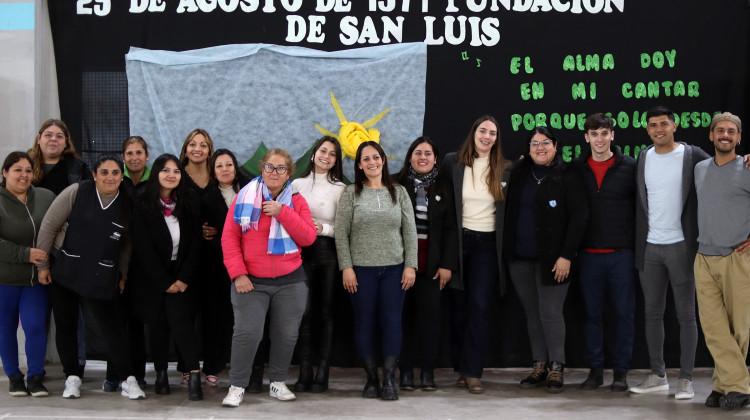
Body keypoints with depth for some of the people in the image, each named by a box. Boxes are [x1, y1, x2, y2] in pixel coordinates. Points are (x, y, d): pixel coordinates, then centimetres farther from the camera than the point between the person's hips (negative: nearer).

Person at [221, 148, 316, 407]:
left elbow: (308, 237, -5)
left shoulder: (296, 201, 6)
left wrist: (282, 212, -14)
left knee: (286, 334, 7)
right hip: (251, 282, -2)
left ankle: (278, 383, 24)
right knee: (247, 333, -10)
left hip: (290, 281, 2)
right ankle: (236, 387, 3)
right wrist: (238, 274, -9)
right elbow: (229, 237, -1)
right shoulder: (245, 197, 1)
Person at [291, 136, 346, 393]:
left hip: (327, 251, -1)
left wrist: (323, 228, -13)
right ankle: (304, 371, 0)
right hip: (301, 251, 1)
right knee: (304, 311, -5)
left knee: (326, 311, -1)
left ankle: (322, 372, 4)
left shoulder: (339, 188, 7)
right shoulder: (297, 184, 12)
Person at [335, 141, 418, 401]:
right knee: (364, 324, 2)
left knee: (392, 323, -1)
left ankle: (389, 380, 5)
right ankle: (372, 379, 12)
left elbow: (410, 232, 7)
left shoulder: (399, 193, 9)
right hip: (361, 269, -1)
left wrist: (410, 265, -1)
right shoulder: (351, 193, 3)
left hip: (394, 269, 1)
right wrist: (346, 267, -7)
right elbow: (341, 233, 0)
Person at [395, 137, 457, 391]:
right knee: (404, 315, 1)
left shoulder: (444, 189, 9)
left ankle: (427, 371, 7)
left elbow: (450, 229, 4)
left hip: (431, 264, 0)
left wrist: (447, 264, -3)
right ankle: (405, 370, 9)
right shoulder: (397, 185, 7)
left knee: (430, 315, -2)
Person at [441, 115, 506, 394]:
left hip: (487, 243, 0)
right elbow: (444, 202, 6)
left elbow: (508, 210, 13)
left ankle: (473, 372, -3)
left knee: (480, 307, -7)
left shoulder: (503, 169, 4)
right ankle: (461, 368, 17)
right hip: (458, 241, 1)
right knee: (459, 307, 6)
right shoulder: (452, 162, 2)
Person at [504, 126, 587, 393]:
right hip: (520, 257, 5)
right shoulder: (519, 174, 9)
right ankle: (539, 366, 19)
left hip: (552, 258, -5)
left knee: (550, 313, -5)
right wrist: (506, 248, 6)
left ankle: (556, 369, 6)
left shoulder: (567, 176, -6)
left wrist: (567, 255, -14)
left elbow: (578, 218, -9)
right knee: (532, 313, 10)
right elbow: (509, 212, 16)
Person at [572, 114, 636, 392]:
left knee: (624, 312, 4)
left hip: (622, 252, -1)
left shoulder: (630, 167, 1)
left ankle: (621, 371, 14)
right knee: (591, 313, 7)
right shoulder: (576, 168, 6)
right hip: (589, 253, 2)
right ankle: (595, 369, 17)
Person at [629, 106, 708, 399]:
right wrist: (637, 244, 9)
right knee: (652, 313, 9)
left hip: (681, 246, -4)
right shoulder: (643, 158, 9)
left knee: (686, 314, 1)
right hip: (650, 247, 4)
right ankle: (657, 375, 18)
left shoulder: (692, 156, -3)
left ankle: (686, 379, 8)